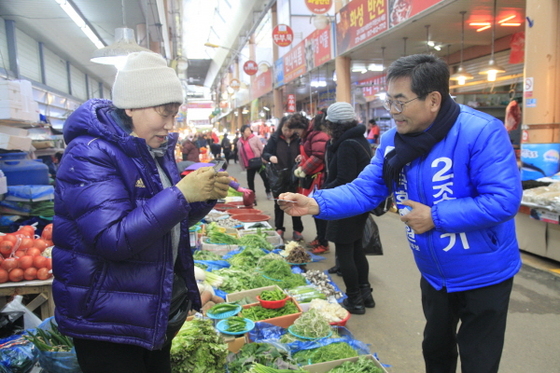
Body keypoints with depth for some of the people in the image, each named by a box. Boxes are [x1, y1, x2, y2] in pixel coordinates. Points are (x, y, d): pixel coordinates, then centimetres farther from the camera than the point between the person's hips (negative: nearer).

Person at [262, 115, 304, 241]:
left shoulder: (298, 138, -4)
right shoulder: (275, 138, -4)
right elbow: (265, 152, -1)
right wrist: (270, 157, -22)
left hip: (294, 176, 0)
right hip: (278, 177, 1)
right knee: (279, 203, 12)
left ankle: (297, 230, 20)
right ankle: (279, 229, 26)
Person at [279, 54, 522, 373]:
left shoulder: (482, 132, -25)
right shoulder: (393, 140, -6)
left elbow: (503, 200, -29)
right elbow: (365, 189, -9)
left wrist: (435, 217, -27)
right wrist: (317, 204, -24)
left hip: (483, 274, -5)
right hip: (434, 274, 6)